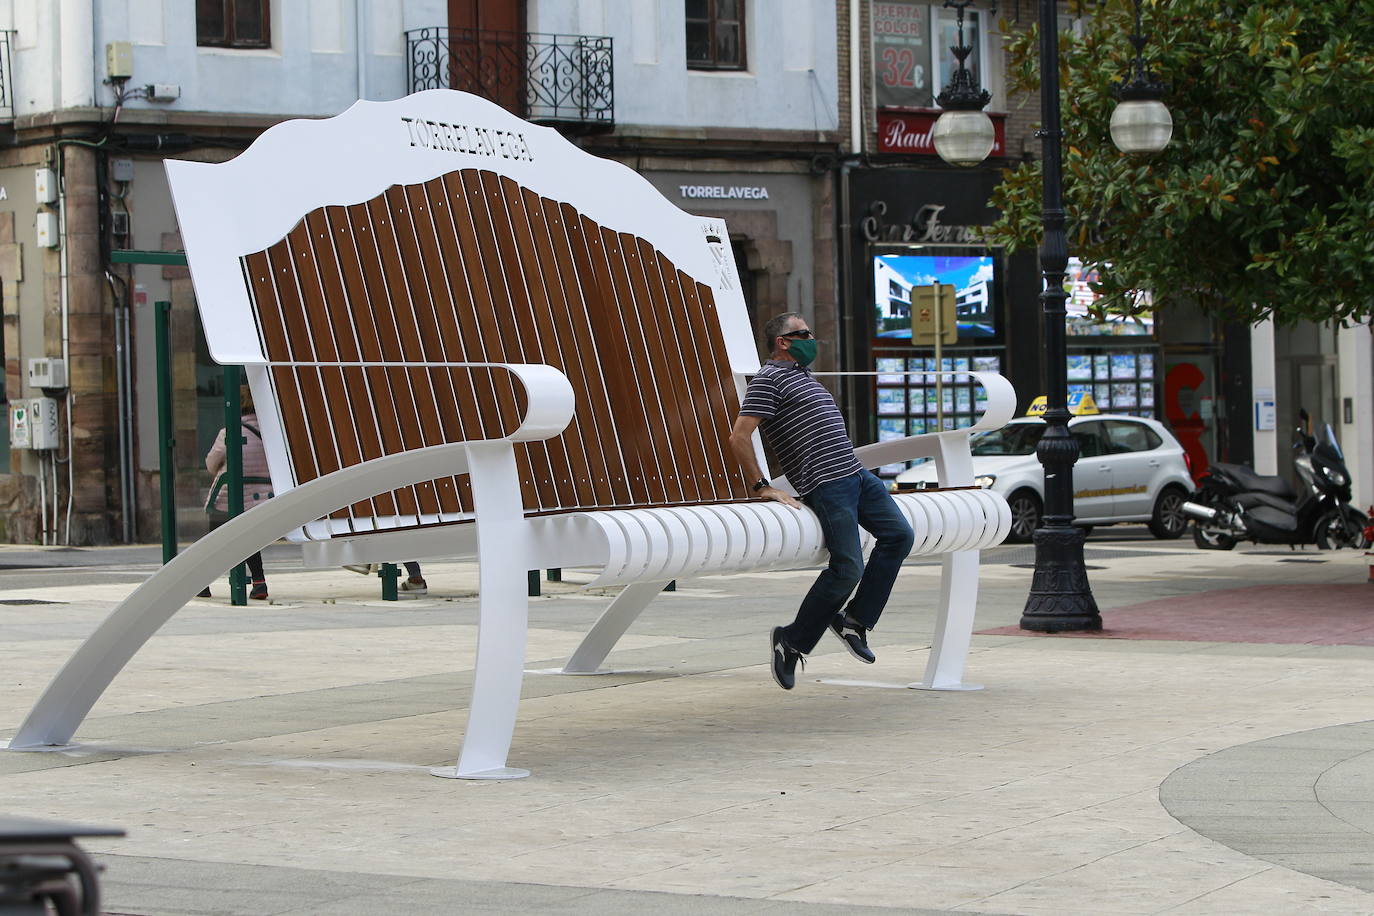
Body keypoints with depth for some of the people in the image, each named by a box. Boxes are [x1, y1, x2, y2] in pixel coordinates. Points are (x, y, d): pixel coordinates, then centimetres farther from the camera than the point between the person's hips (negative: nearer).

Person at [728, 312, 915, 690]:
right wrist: (763, 486, -15)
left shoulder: (802, 376, 24)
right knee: (847, 567, -13)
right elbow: (739, 437, -14)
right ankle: (792, 641, 0)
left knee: (898, 534, 0)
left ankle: (855, 620, 7)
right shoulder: (770, 379, -7)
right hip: (826, 485, -9)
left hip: (857, 474, 9)